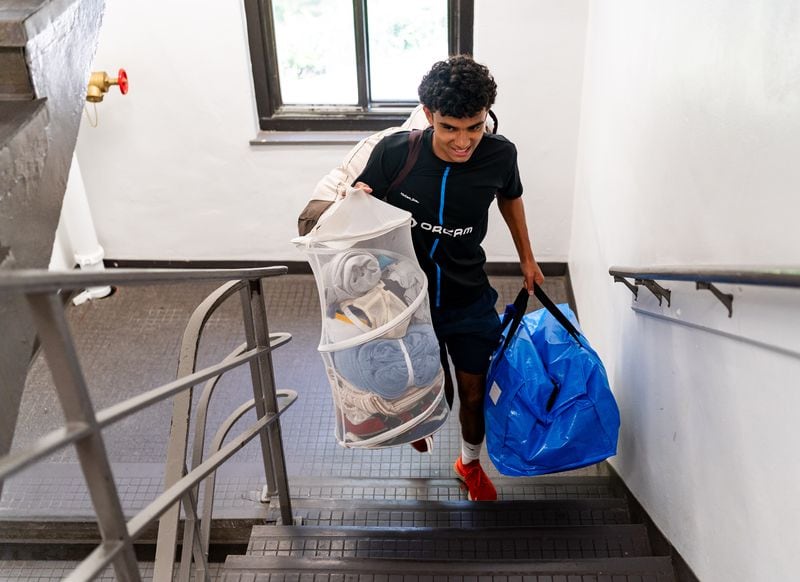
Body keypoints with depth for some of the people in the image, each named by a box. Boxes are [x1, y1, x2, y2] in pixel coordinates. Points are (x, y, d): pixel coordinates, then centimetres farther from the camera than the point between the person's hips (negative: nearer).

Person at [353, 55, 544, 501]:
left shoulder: (500, 155, -17)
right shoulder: (395, 152, -23)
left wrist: (527, 258, 16)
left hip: (471, 301, 2)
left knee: (474, 393, 14)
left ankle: (471, 464, 45)